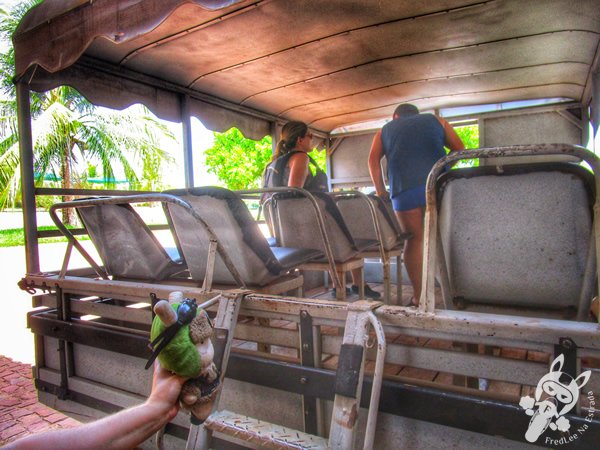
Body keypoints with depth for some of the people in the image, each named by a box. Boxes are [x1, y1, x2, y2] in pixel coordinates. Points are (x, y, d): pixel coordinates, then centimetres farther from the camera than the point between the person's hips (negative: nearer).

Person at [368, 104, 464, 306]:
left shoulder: (385, 130, 25)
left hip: (403, 188, 0)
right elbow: (459, 148, 18)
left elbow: (373, 159, 11)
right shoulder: (435, 120, 26)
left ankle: (418, 296, 3)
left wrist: (381, 190, 13)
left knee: (414, 239, 5)